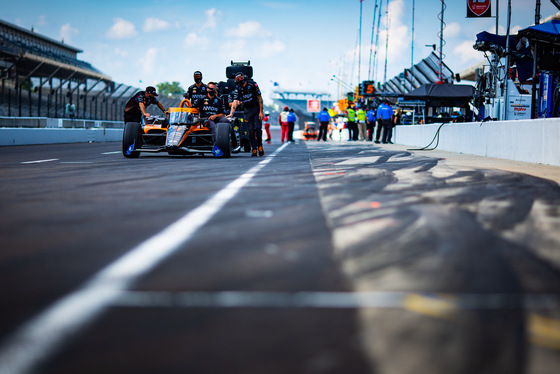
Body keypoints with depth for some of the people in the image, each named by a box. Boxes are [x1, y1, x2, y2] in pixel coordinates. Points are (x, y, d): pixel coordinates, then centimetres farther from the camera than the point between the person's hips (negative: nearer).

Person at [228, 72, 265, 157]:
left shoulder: (253, 86, -10)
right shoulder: (237, 90, -5)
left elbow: (260, 99, -7)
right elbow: (235, 102, -17)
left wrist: (261, 112, -11)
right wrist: (231, 113, -32)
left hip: (257, 109, -2)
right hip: (247, 111, 2)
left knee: (257, 128, -13)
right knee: (250, 130, -3)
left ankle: (259, 146, 5)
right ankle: (254, 149, 4)